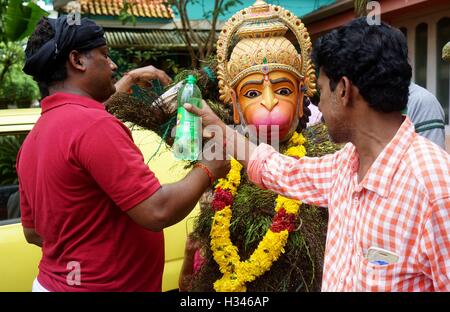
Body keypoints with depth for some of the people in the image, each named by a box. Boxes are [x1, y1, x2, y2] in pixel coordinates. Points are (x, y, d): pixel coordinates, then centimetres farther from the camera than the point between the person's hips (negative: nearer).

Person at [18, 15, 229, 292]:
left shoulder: (33, 139, 5)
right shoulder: (92, 125, -23)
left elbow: (33, 232, 13)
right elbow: (157, 212, -27)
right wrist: (208, 170, -10)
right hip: (104, 285, -8)